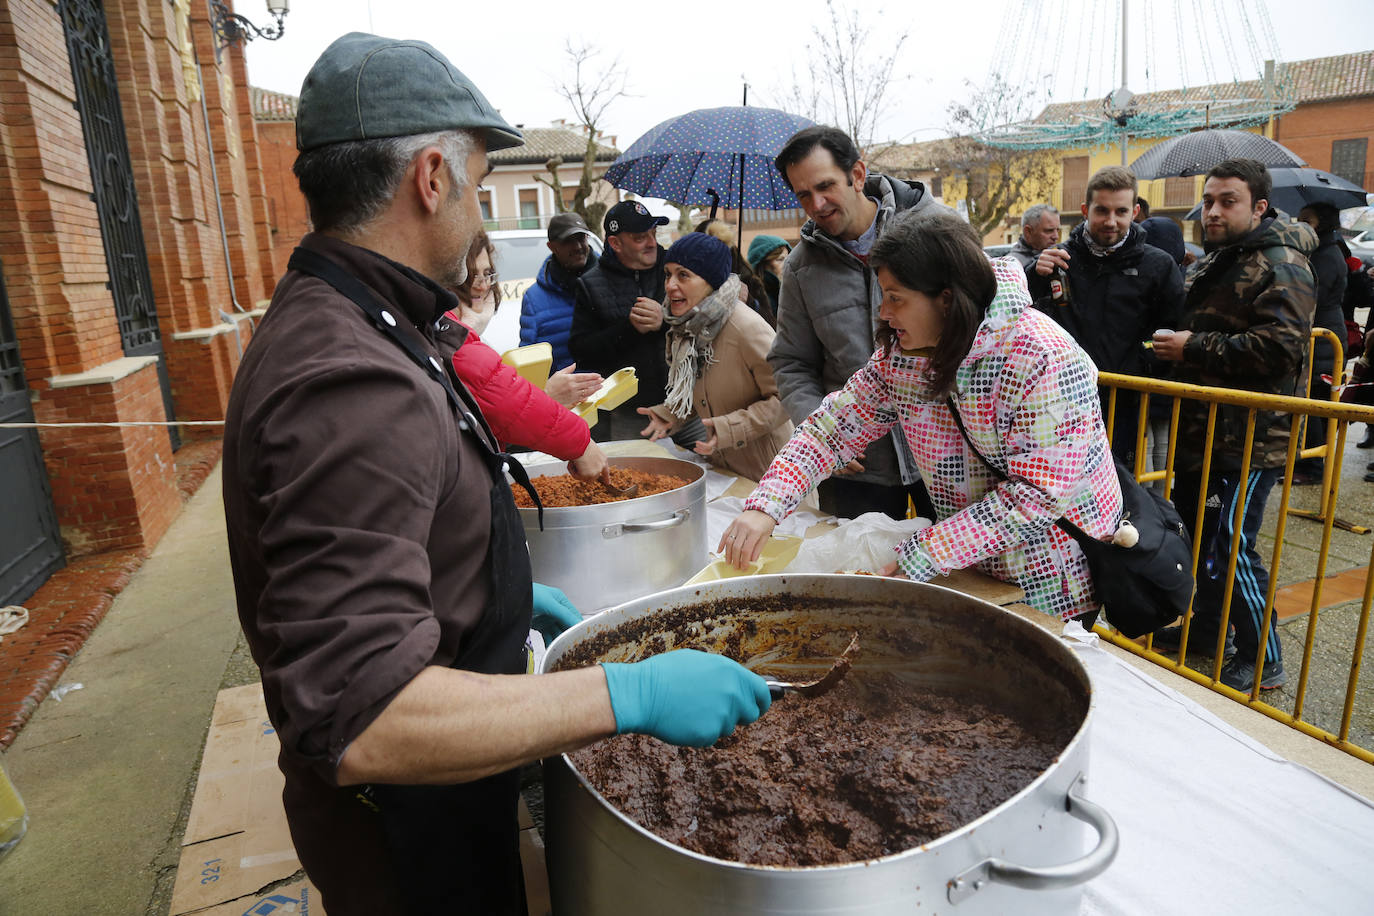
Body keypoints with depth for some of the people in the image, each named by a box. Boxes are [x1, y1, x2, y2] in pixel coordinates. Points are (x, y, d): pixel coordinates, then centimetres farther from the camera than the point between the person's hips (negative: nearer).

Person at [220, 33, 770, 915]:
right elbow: (357, 717, -35)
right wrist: (629, 694, -34)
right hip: (410, 840, -9)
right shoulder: (352, 386, -32)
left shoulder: (322, 325, 3)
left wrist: (507, 595, 16)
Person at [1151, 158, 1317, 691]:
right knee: (1200, 534, 19)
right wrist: (1175, 342, 14)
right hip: (1203, 430, 10)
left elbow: (1280, 348, -27)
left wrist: (1194, 348, -22)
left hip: (1248, 440, -10)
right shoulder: (1215, 260, 18)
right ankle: (1208, 625, 37)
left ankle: (1262, 659, 11)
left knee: (1228, 550, -7)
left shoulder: (1280, 267, -14)